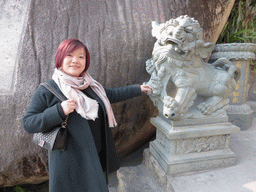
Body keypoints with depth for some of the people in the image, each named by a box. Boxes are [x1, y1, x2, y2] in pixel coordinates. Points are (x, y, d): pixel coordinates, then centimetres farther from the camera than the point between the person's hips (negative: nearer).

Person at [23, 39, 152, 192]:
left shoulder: (91, 86, 6)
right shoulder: (46, 91, -11)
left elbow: (112, 95, 20)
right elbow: (28, 123, -11)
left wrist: (138, 89, 25)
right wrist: (59, 111, -26)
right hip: (70, 161, -5)